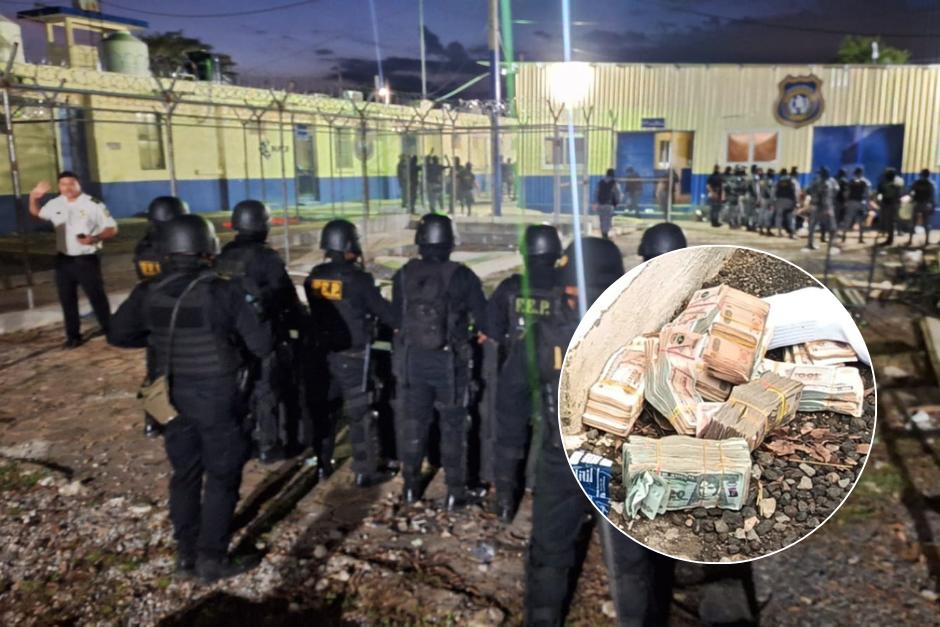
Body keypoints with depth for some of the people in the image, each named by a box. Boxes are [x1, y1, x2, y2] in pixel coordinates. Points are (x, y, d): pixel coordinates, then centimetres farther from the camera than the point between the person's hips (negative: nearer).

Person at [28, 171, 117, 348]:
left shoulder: (93, 204, -10)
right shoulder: (55, 204, 6)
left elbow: (112, 228, -10)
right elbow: (36, 213, 25)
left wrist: (95, 238, -27)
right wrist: (34, 197, 7)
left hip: (87, 259, -5)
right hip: (63, 260, 5)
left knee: (97, 297, -1)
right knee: (67, 300, 10)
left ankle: (110, 332, 11)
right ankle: (73, 336, 21)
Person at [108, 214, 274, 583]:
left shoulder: (149, 293, -4)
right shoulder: (225, 292, -18)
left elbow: (118, 335, 9)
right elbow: (262, 345, -15)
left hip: (173, 396, 5)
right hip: (219, 397, -5)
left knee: (185, 474, 18)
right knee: (221, 477, 9)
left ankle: (186, 555, 27)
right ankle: (211, 558, 14)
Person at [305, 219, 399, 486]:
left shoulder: (314, 277, 0)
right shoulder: (358, 279, -18)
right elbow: (383, 311, -11)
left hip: (323, 351, 6)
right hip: (351, 355, -6)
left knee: (325, 406, 20)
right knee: (360, 412, 3)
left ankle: (321, 461, 31)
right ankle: (365, 470, 10)